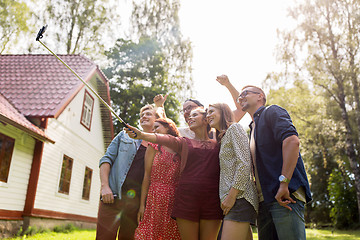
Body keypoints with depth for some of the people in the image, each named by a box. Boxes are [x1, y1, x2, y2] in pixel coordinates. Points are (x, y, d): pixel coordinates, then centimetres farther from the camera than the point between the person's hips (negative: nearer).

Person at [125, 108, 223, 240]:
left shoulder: (218, 145, 13)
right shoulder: (184, 143, 11)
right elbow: (165, 139, -6)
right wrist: (141, 135, -21)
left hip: (212, 201, 0)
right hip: (187, 198, 0)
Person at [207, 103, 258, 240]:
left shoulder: (234, 128, 0)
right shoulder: (223, 138, 27)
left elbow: (244, 163, -12)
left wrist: (232, 195, -16)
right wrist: (226, 198, 12)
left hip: (240, 198, -9)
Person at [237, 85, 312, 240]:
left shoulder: (272, 112, 2)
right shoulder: (253, 128, 27)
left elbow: (292, 140, -16)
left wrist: (284, 183, -22)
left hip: (284, 195, -8)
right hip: (264, 201, 9)